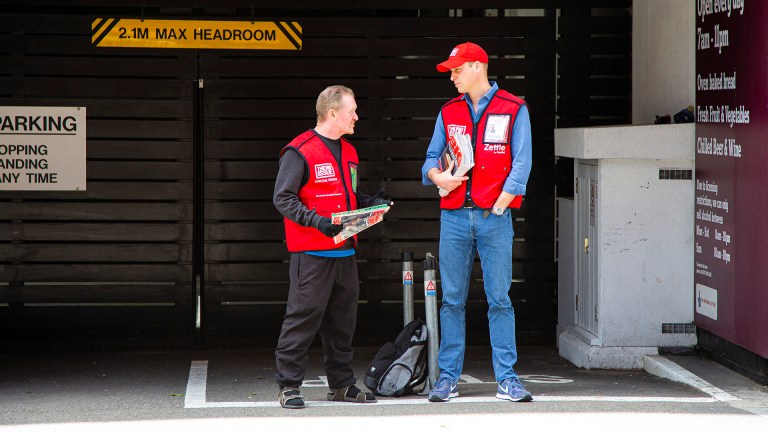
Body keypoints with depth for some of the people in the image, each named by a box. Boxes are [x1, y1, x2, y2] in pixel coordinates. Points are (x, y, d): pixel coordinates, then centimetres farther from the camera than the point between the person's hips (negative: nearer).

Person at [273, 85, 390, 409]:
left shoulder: (348, 152, 18)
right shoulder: (300, 151, -8)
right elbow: (282, 198, -11)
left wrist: (369, 203, 9)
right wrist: (316, 220, -22)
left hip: (345, 252, 8)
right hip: (312, 254, -8)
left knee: (343, 319, 11)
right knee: (304, 316, -7)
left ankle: (342, 384, 20)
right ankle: (288, 385, 0)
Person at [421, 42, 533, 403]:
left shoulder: (513, 109, 3)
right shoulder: (449, 112, 14)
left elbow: (520, 165, -2)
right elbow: (432, 157, 15)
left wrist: (497, 207, -9)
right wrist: (436, 176, -8)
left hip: (494, 217, -3)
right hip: (454, 217, 3)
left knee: (499, 299, -3)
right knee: (452, 300, 3)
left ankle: (506, 379, 0)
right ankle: (448, 378, 7)